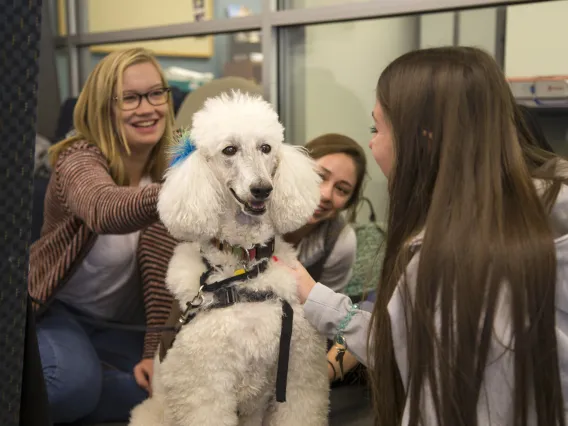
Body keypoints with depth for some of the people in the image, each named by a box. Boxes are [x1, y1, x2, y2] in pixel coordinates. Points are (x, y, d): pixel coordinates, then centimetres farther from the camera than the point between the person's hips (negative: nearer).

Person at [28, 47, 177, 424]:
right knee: (74, 381, -33)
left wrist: (156, 350, -18)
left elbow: (162, 269, -8)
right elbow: (106, 211, -47)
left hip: (123, 327, 5)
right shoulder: (80, 159, -21)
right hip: (56, 311, -5)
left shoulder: (169, 169, -6)